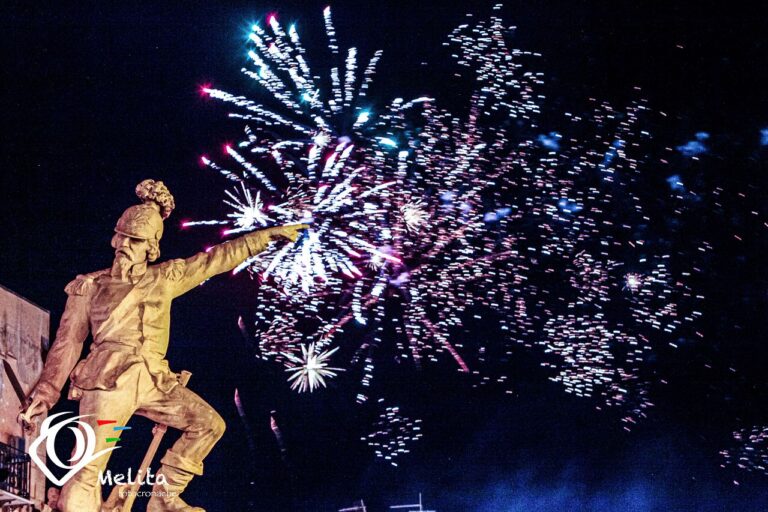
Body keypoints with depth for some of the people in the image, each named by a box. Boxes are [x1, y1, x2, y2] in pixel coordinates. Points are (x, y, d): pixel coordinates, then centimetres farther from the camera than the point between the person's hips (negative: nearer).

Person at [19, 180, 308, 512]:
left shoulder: (166, 278, 14)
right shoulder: (89, 287, 7)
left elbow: (219, 258, 17)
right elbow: (68, 343, 6)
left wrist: (271, 234, 18)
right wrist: (46, 391, -1)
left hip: (153, 381, 4)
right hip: (107, 381, -4)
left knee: (209, 423, -4)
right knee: (88, 470, -15)